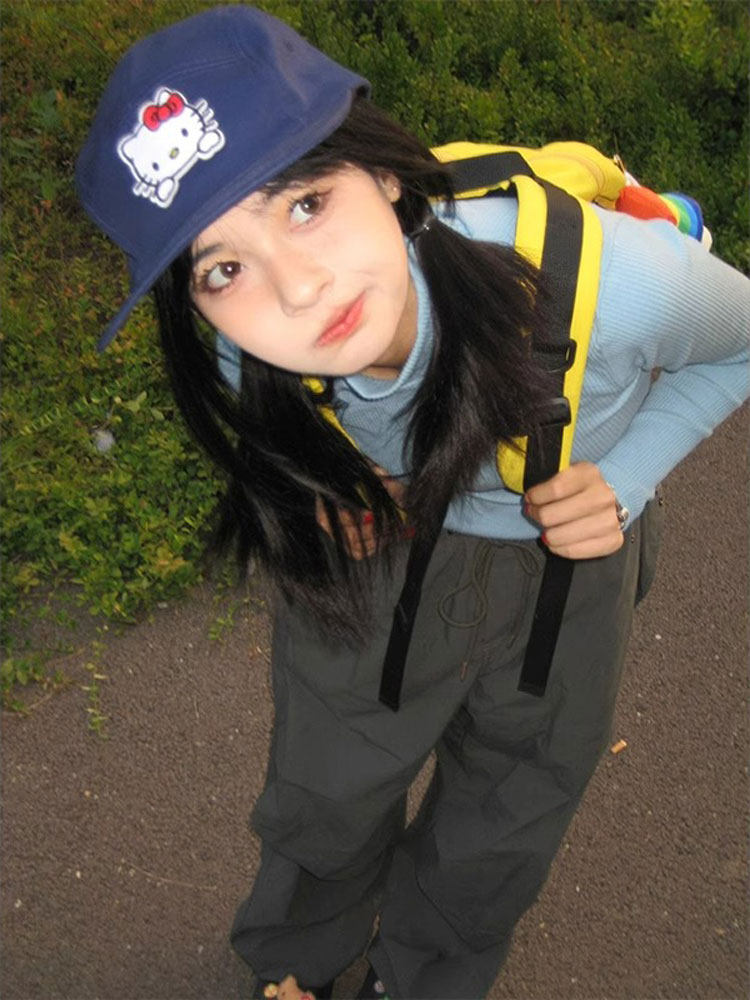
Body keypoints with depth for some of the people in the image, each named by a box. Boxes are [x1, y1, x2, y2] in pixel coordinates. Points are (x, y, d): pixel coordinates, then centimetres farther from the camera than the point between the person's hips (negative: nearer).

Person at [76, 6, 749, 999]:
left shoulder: (609, 276, -40)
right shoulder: (244, 359, -30)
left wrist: (623, 479, -26)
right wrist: (333, 478, -19)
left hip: (565, 552, 0)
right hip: (376, 539, 1)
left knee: (502, 826, 21)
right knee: (324, 789, 20)